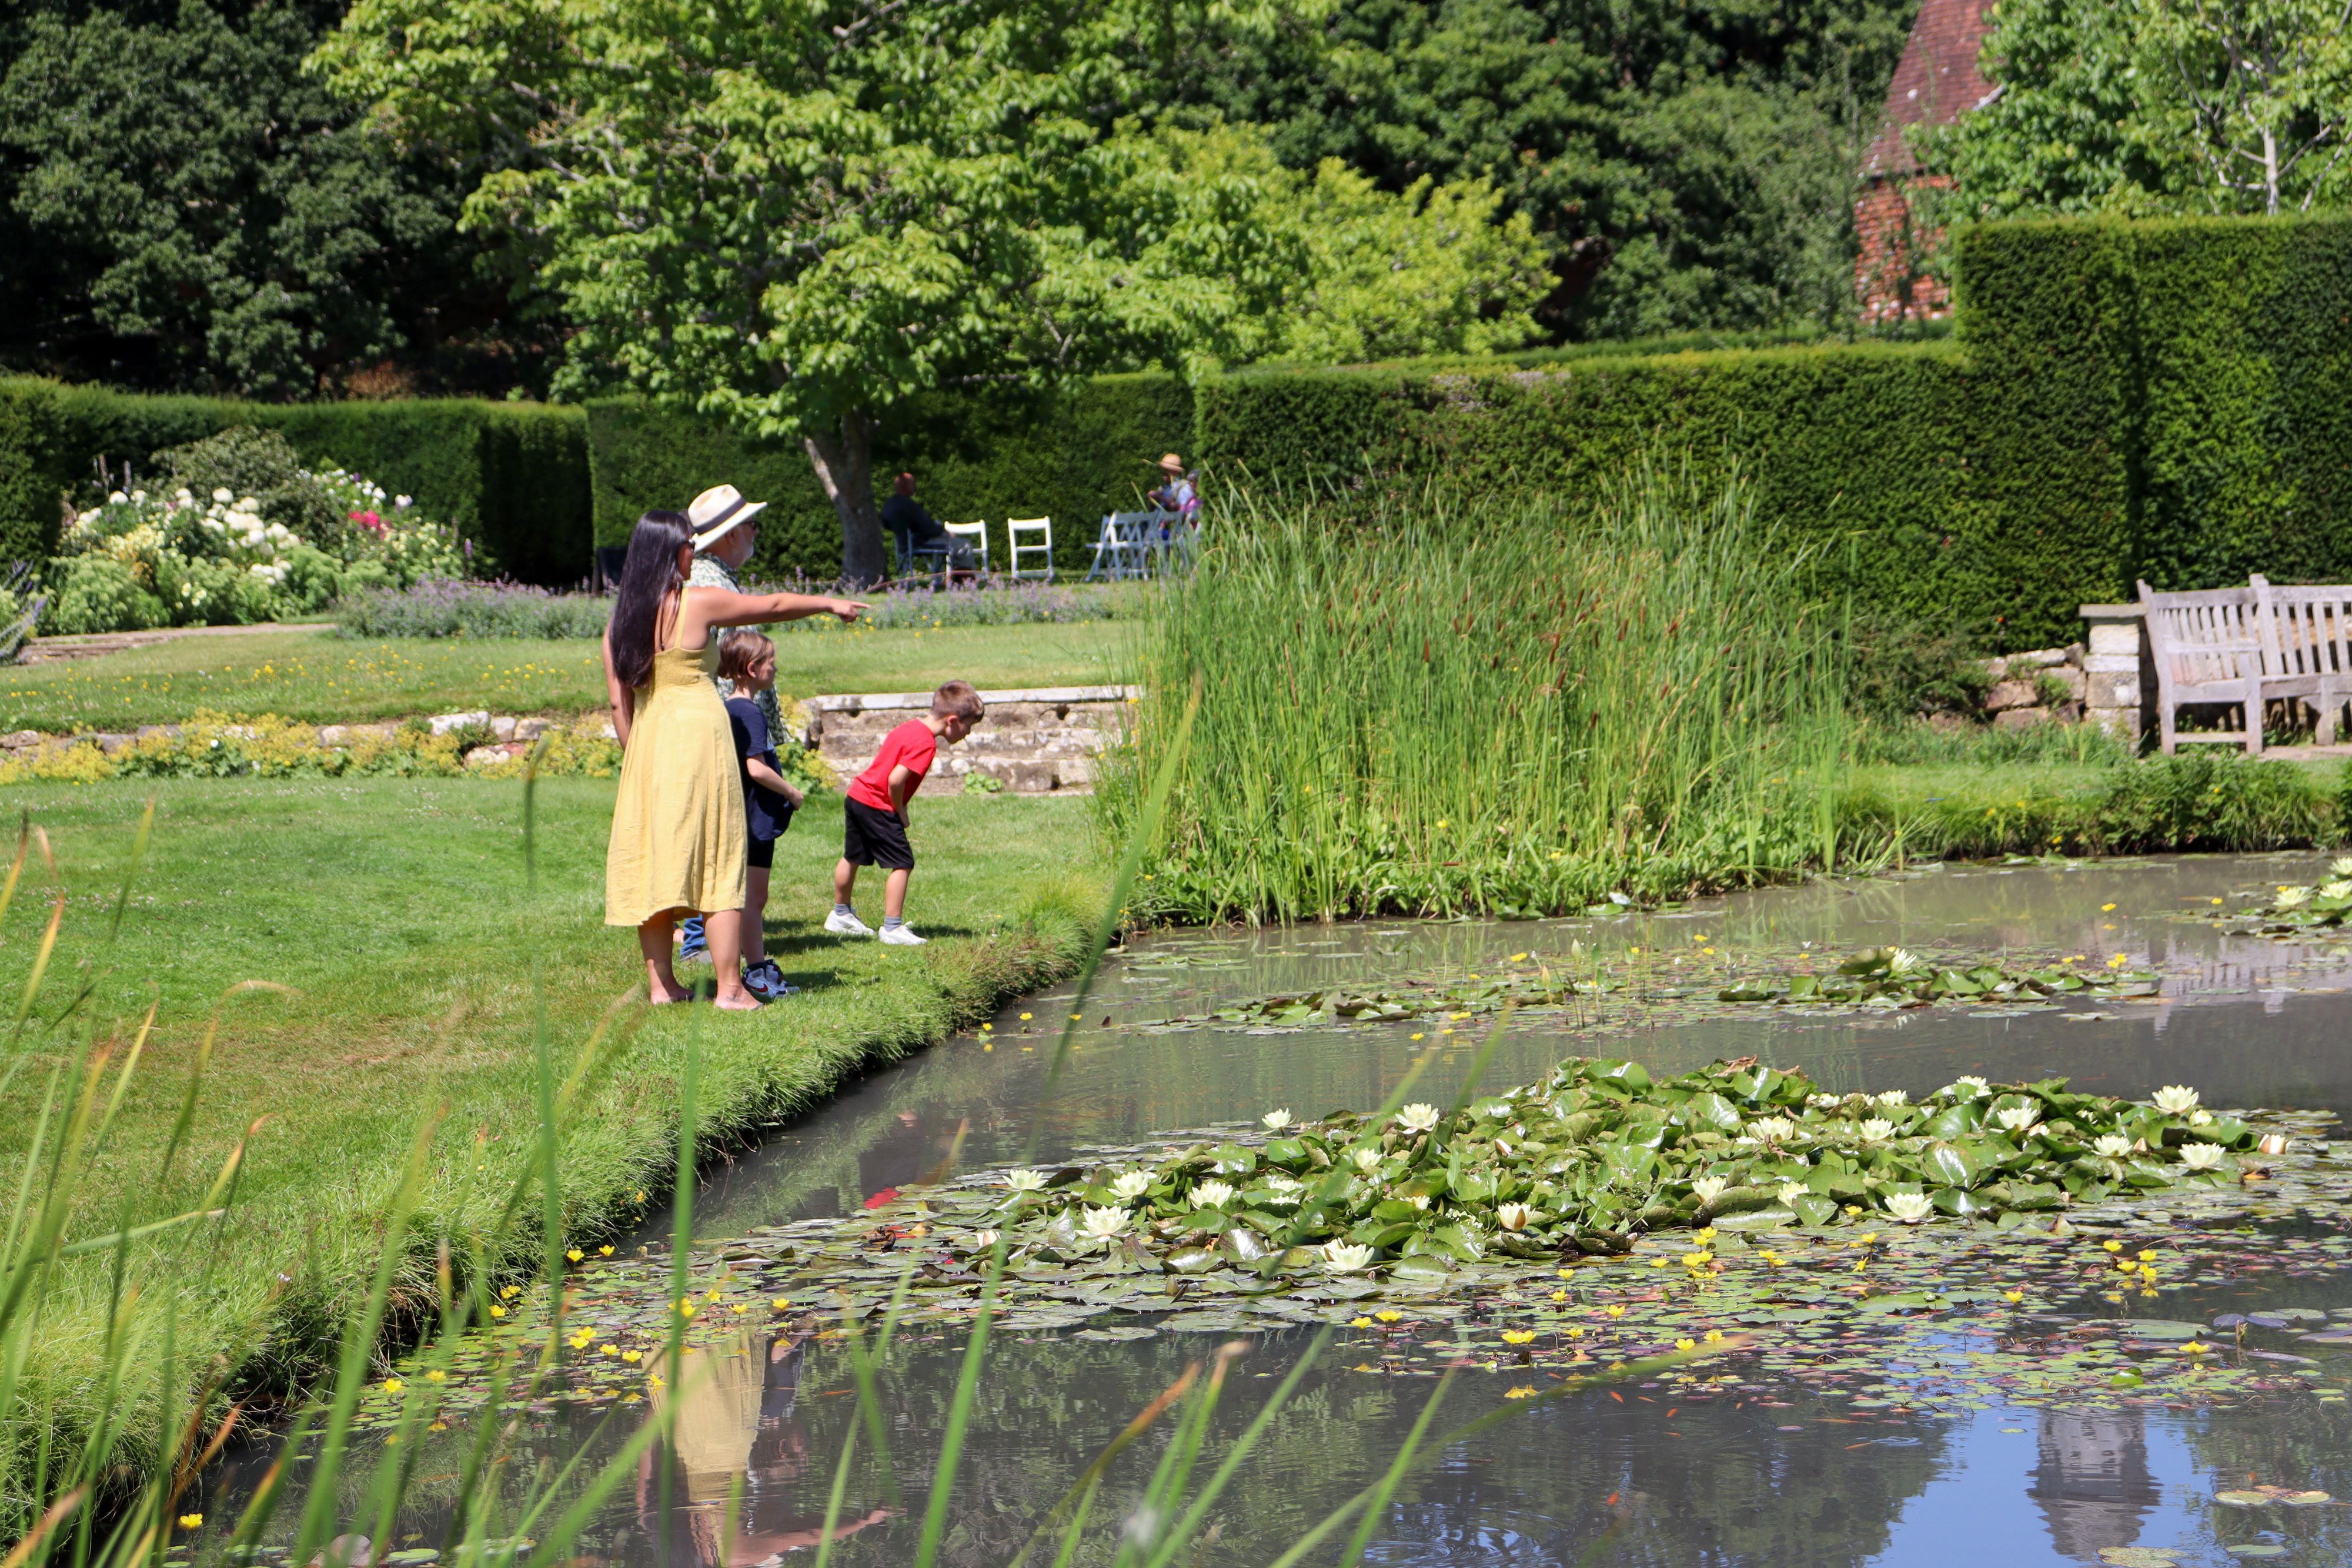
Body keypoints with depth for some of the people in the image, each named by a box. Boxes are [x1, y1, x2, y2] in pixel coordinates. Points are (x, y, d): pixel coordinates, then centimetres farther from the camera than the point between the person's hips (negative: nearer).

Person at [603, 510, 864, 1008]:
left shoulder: (620, 619, 7)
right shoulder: (698, 604, -7)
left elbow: (619, 702, 8)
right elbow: (775, 606, 5)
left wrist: (636, 757, 16)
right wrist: (832, 605, 20)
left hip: (647, 742, 6)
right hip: (699, 734, -5)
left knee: (652, 860, 10)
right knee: (719, 860, -2)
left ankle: (661, 983, 12)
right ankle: (730, 988, -4)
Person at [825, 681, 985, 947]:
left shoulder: (911, 727, 9)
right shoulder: (925, 744, -21)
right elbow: (896, 779, -28)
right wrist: (900, 810, -11)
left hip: (856, 795, 10)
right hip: (878, 807, -10)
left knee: (852, 858, 23)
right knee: (902, 864, -4)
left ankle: (841, 915, 40)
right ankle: (892, 927, -5)